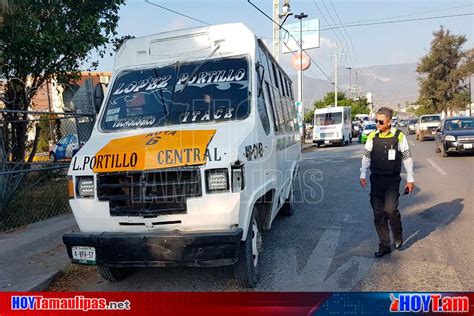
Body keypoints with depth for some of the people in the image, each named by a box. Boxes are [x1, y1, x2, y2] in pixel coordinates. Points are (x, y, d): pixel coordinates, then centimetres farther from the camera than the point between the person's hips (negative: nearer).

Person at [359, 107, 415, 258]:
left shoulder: (399, 136, -6)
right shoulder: (372, 136, 3)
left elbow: (407, 157, 0)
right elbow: (366, 156, 9)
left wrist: (410, 179, 0)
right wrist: (363, 174, 0)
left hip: (392, 179, -3)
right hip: (376, 179, 4)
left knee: (390, 209, -16)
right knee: (378, 214, 5)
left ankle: (398, 237, 14)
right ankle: (384, 246, 19)